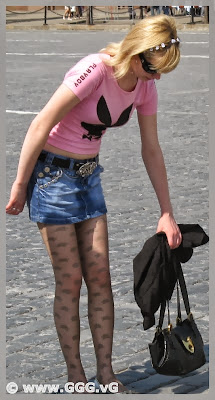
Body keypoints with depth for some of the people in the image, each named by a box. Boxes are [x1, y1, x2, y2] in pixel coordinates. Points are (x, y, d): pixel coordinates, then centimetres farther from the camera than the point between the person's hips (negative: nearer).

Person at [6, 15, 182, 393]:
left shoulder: (145, 85, -3)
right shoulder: (95, 70, -25)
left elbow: (151, 151, 5)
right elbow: (40, 125, -24)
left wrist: (167, 213, 5)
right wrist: (20, 185, -19)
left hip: (89, 174, 7)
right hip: (52, 172, -7)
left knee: (100, 276, 3)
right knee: (70, 280, -3)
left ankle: (106, 373, 11)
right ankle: (75, 376, 7)